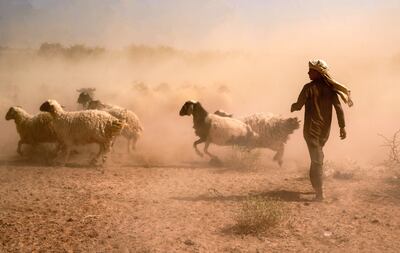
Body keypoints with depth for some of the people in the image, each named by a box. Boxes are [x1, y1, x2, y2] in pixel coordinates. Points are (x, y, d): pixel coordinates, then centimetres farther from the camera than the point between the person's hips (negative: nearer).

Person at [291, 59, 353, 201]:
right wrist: (342, 126, -2)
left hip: (312, 129, -5)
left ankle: (319, 193, -8)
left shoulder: (309, 88, -12)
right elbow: (338, 107, -3)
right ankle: (317, 188, 32)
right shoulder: (330, 88, 3)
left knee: (316, 160, -5)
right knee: (318, 157, 24)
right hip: (325, 129, 6)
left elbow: (298, 106, -11)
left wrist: (292, 107, 12)